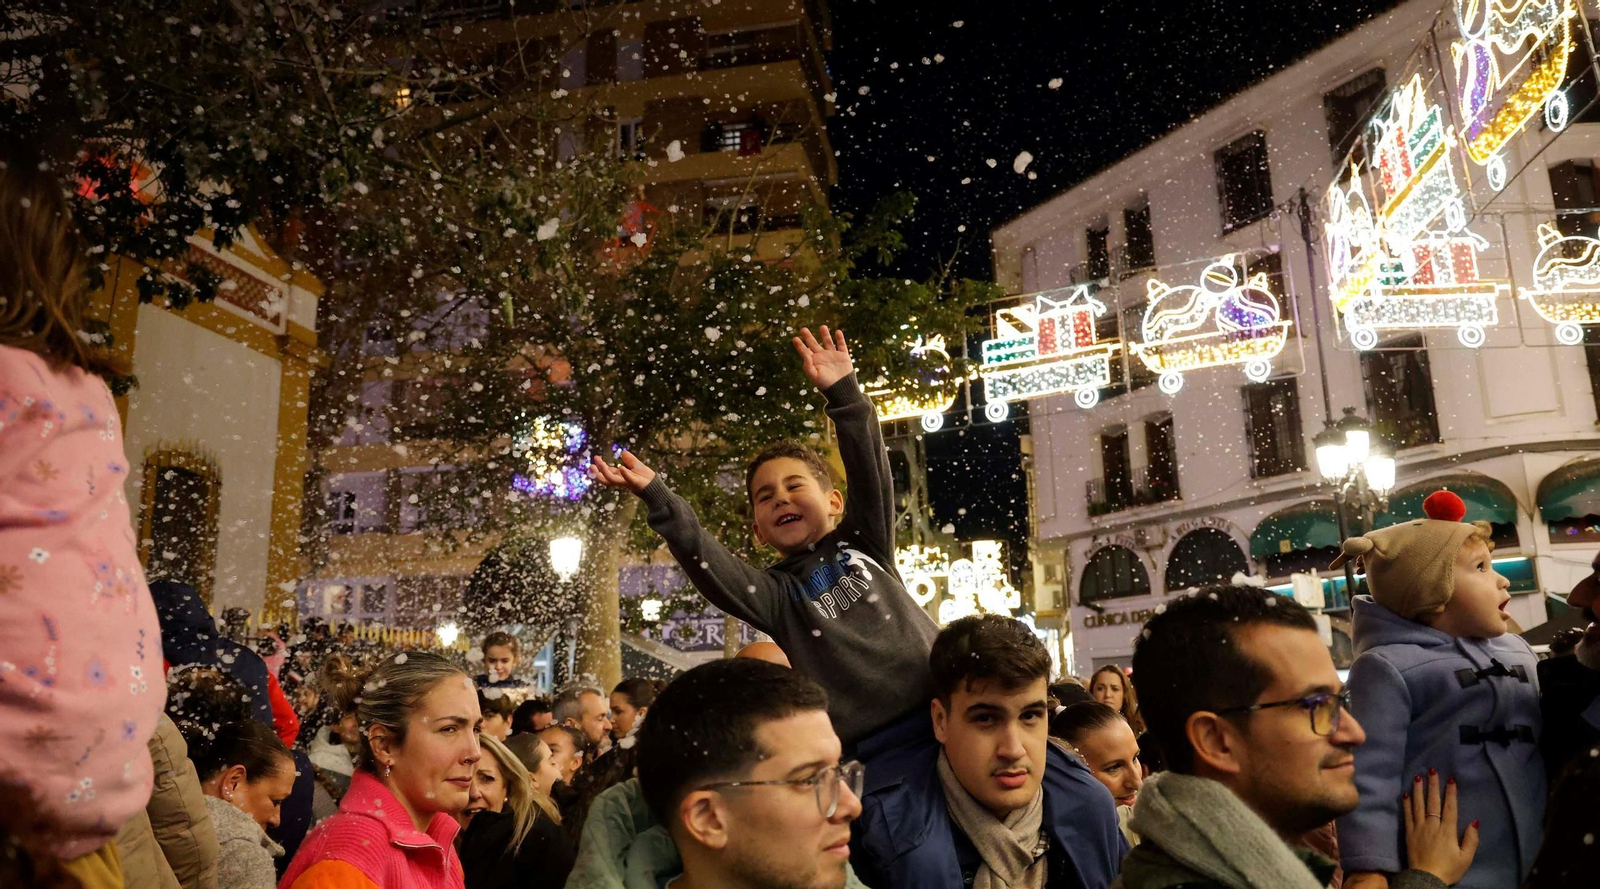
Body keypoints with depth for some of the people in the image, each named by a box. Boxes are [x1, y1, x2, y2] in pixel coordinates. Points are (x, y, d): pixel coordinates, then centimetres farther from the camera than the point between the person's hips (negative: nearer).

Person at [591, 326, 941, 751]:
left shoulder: (864, 542, 13)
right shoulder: (779, 593, 7)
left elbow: (870, 469, -2)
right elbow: (709, 565, -10)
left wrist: (843, 393, -14)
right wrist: (657, 498, -21)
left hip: (943, 704, 2)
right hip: (867, 744, -1)